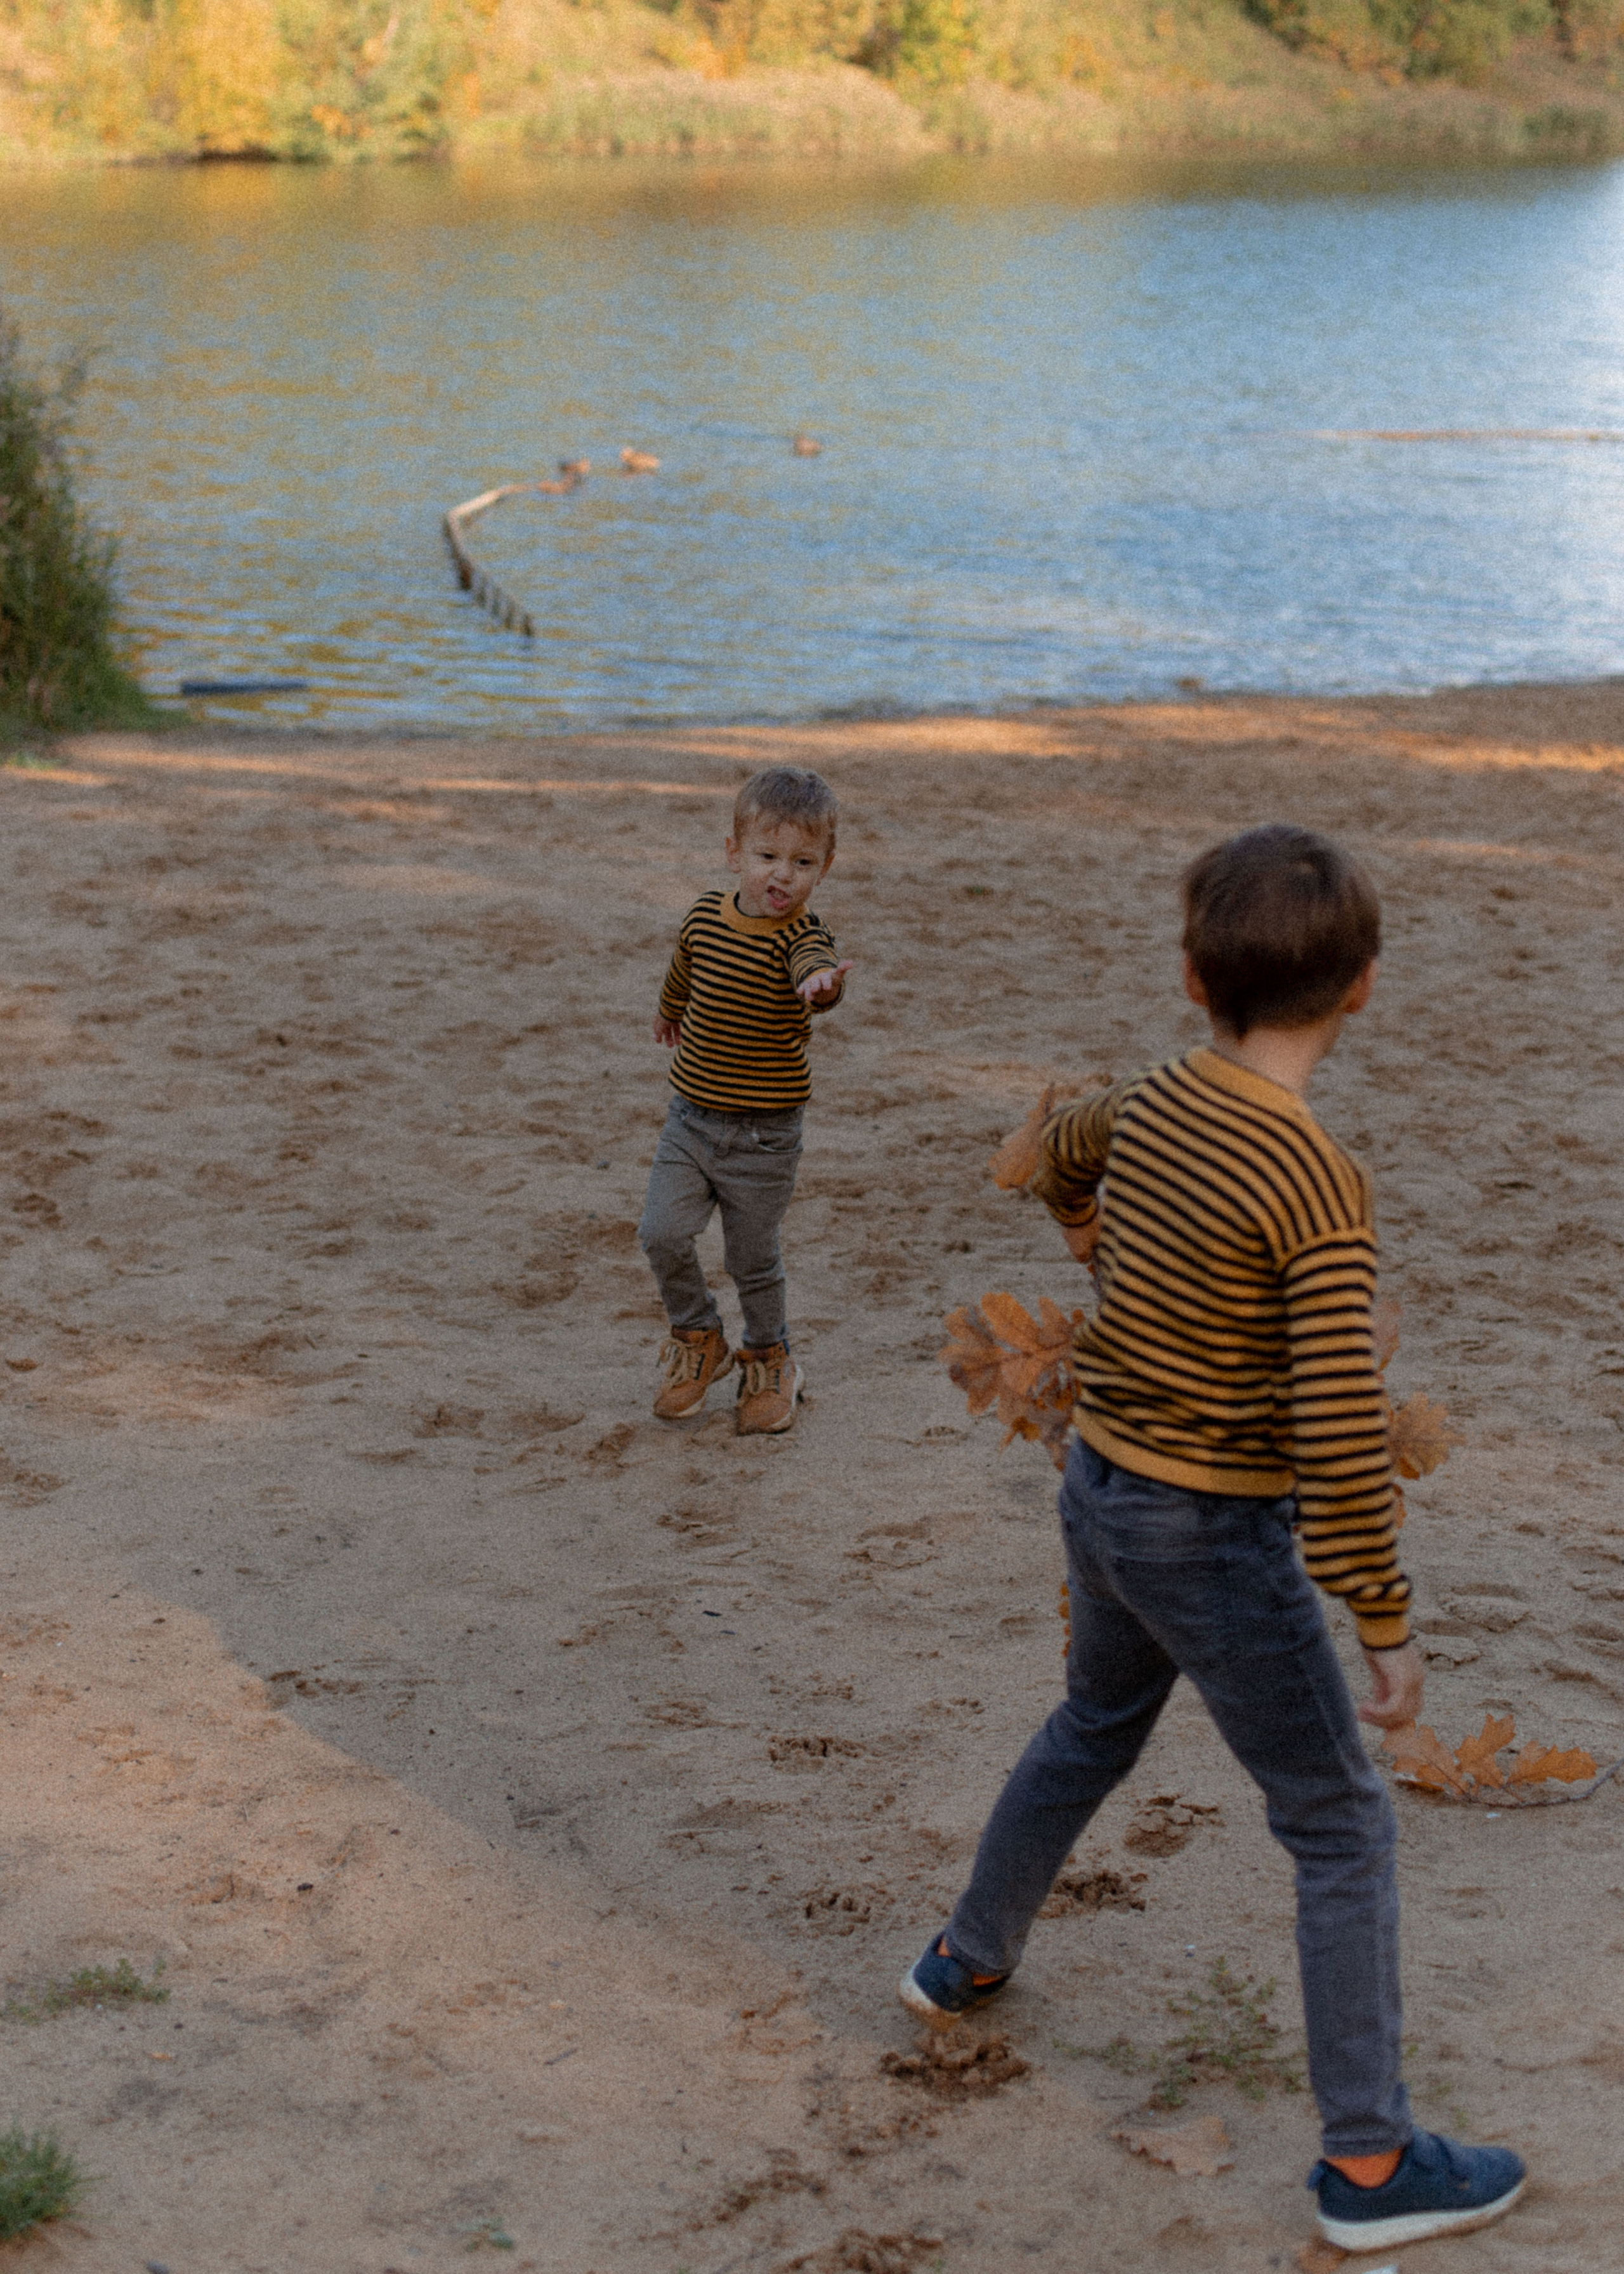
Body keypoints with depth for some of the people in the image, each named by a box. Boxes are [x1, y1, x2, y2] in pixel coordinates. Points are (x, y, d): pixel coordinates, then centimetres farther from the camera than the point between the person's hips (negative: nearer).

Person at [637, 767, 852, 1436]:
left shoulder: (800, 937, -18)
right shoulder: (707, 914, -2)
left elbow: (818, 970, -44)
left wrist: (820, 984, -68)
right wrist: (670, 1014, 41)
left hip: (764, 1135, -4)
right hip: (690, 1119, 4)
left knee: (752, 1259, 8)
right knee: (662, 1235, -7)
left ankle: (768, 1362, 35)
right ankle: (698, 1340, 19)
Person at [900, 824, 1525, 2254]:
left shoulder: (1151, 1109, -3)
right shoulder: (1322, 1190, -25)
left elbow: (1061, 1156, 23)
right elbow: (1341, 1435, -27)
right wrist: (1387, 1626, -18)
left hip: (1100, 1490, 7)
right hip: (1217, 1542, -7)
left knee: (1091, 1734, 32)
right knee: (1343, 1829, 5)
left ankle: (969, 1960, 50)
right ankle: (1368, 2161, 9)